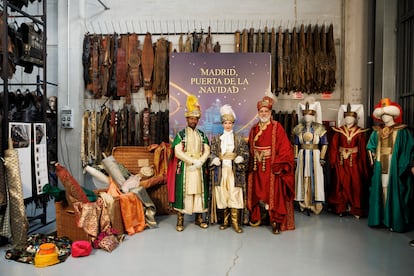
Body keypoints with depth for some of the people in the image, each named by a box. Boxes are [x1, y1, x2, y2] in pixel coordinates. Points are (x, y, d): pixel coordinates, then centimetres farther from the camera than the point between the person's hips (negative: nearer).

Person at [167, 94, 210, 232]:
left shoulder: (202, 135, 11)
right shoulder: (180, 134, 0)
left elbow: (207, 151, 6)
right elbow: (177, 152, -10)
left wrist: (200, 162, -12)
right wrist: (193, 161, -15)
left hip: (199, 169, 4)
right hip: (184, 168, -3)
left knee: (199, 191, 6)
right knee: (183, 191, -2)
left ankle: (199, 217, 18)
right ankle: (180, 220, 6)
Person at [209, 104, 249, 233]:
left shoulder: (239, 139, 7)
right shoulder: (216, 139, 10)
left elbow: (245, 153, 4)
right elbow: (212, 153, 9)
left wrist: (240, 158, -15)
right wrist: (214, 159, -10)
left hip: (235, 171, -1)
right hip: (220, 171, 2)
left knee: (235, 195, -4)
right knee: (222, 195, 3)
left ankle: (235, 222, 4)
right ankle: (225, 220, 16)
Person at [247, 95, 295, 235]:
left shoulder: (277, 127, -4)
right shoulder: (254, 129, 11)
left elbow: (285, 147, -9)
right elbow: (250, 148, 13)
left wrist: (278, 164, -15)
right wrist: (251, 164, 3)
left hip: (272, 168, -4)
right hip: (257, 168, 5)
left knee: (273, 194, -4)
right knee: (258, 192, 10)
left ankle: (276, 222, 6)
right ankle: (258, 217, 26)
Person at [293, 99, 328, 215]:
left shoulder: (319, 129, -2)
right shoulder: (299, 129, 5)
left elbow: (324, 145, -3)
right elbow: (296, 145, 7)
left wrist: (322, 158, -8)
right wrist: (296, 157, 3)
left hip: (315, 156, -2)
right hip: (302, 156, 2)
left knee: (315, 178, -1)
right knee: (303, 178, 5)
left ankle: (315, 204, 7)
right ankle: (304, 203, 14)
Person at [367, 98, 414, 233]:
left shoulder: (402, 131, 0)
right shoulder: (377, 132, 13)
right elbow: (370, 147, 18)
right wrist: (372, 156, 0)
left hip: (395, 167, -4)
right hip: (380, 167, 4)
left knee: (394, 192, -4)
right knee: (380, 190, 5)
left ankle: (394, 220, 3)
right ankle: (381, 217, 14)